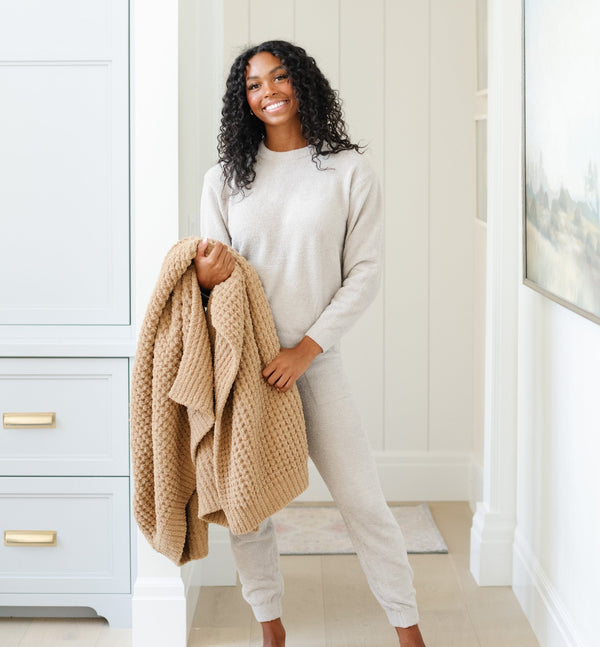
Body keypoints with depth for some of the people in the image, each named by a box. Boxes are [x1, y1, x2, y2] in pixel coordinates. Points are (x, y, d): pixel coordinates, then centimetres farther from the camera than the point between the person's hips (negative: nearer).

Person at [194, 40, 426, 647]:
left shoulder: (349, 172, 1)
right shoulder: (223, 179, 7)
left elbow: (364, 274, -3)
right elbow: (208, 271, 9)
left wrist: (305, 350, -12)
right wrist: (206, 275, -18)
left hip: (314, 361, -2)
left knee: (362, 500, -1)